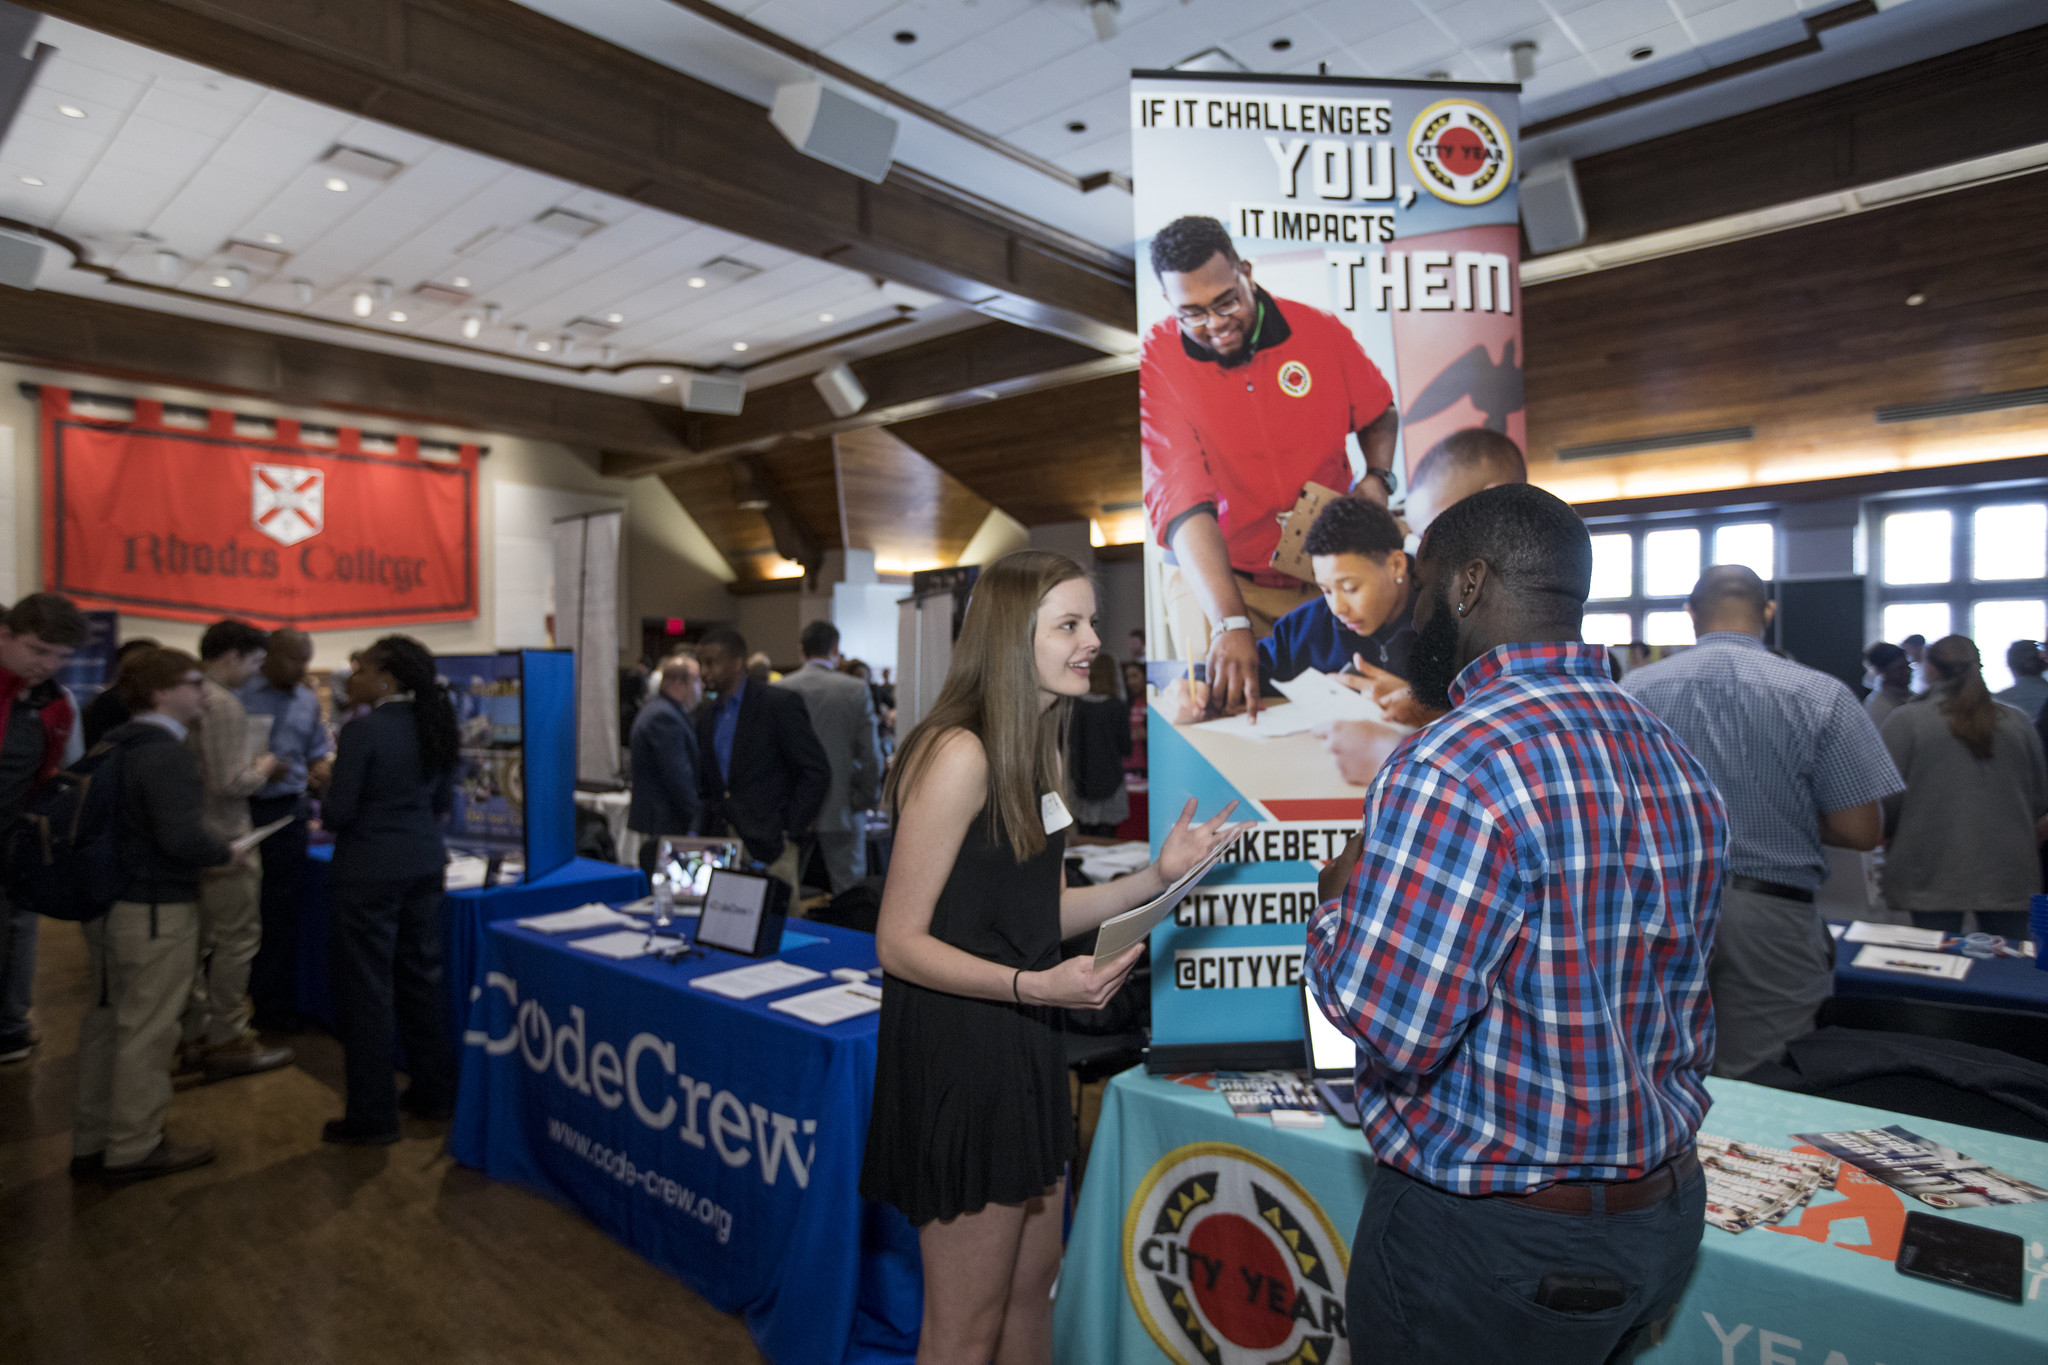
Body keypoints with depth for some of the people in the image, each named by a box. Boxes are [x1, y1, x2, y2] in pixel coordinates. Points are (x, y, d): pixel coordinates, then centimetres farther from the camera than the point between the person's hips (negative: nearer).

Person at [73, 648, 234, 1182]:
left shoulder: (111, 748, 8)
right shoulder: (168, 755, -20)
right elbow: (183, 838, -28)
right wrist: (225, 852, -11)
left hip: (105, 905, 9)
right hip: (155, 912, -9)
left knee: (103, 1023, 17)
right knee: (146, 1032, 3)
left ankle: (91, 1143, 29)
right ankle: (132, 1149, 14)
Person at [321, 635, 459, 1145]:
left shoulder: (363, 731, -17)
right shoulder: (431, 726, 5)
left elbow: (338, 811, -16)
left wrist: (323, 811, 5)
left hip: (370, 870, -7)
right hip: (424, 864, 7)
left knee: (367, 989, 4)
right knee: (421, 974, 17)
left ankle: (372, 1117, 13)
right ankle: (435, 1092, 28)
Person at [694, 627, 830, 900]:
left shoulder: (779, 704, -7)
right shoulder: (706, 717, 14)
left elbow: (817, 772, -10)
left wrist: (789, 834, -12)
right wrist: (703, 836, 9)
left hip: (769, 849, -6)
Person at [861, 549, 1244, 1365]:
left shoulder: (1034, 749, 9)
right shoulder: (959, 754, -21)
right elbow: (900, 942, -19)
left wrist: (1158, 877, 3)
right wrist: (1035, 986, -28)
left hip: (1021, 1047, 9)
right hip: (957, 1052, -9)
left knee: (1032, 1287, 22)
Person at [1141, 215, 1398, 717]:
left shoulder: (1320, 331, -5)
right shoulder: (1154, 365, -16)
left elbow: (1379, 412, 16)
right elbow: (1182, 502, -28)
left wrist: (1377, 478, -6)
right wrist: (1230, 623, -39)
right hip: (1214, 573, -2)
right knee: (1220, 691, -17)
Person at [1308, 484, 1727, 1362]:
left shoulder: (1456, 765, -28)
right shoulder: (1677, 762, 2)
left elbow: (1387, 1026, -26)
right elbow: (1684, 1014, 11)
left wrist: (1337, 903, -9)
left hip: (1486, 1248, -8)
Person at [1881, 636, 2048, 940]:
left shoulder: (1906, 720, -7)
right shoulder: (2017, 721, 6)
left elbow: (1890, 798, -7)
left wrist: (1886, 836, 13)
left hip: (1934, 873, -3)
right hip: (2008, 873, 4)